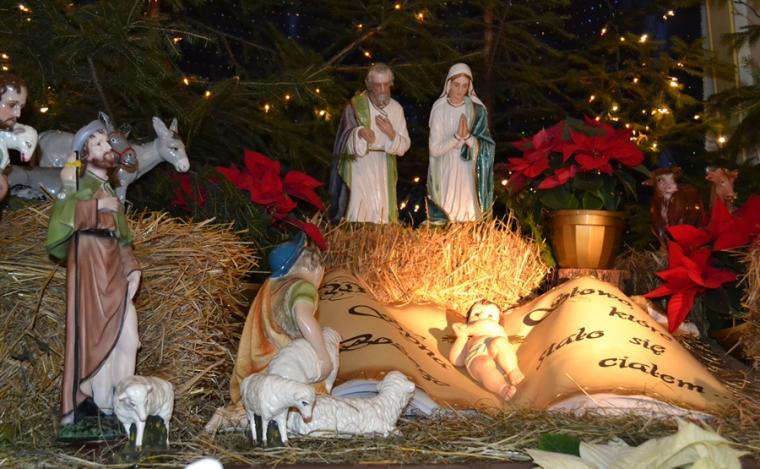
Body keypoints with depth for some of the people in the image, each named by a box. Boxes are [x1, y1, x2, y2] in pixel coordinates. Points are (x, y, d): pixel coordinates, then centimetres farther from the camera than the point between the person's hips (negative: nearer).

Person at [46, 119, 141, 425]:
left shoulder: (110, 193, 22)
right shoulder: (81, 187, -2)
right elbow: (59, 215, -20)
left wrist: (133, 268, 7)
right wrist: (95, 206, -17)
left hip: (115, 274, 8)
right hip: (90, 270, -8)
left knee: (127, 339, 6)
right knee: (95, 337, -9)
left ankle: (119, 404, 14)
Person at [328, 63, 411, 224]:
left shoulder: (396, 109, 4)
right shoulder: (355, 106, -6)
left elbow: (405, 145, 4)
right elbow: (345, 140, -11)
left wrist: (391, 133, -17)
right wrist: (359, 133, -32)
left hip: (384, 173, 3)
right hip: (358, 170, -3)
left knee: (382, 215, 4)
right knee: (357, 216, -7)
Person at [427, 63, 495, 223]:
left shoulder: (476, 108, -5)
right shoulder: (439, 108, -5)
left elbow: (484, 148, -7)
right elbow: (434, 149, -7)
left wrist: (467, 136, -25)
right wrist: (457, 136, -21)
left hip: (469, 174, 0)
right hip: (445, 174, 0)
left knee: (468, 214, 2)